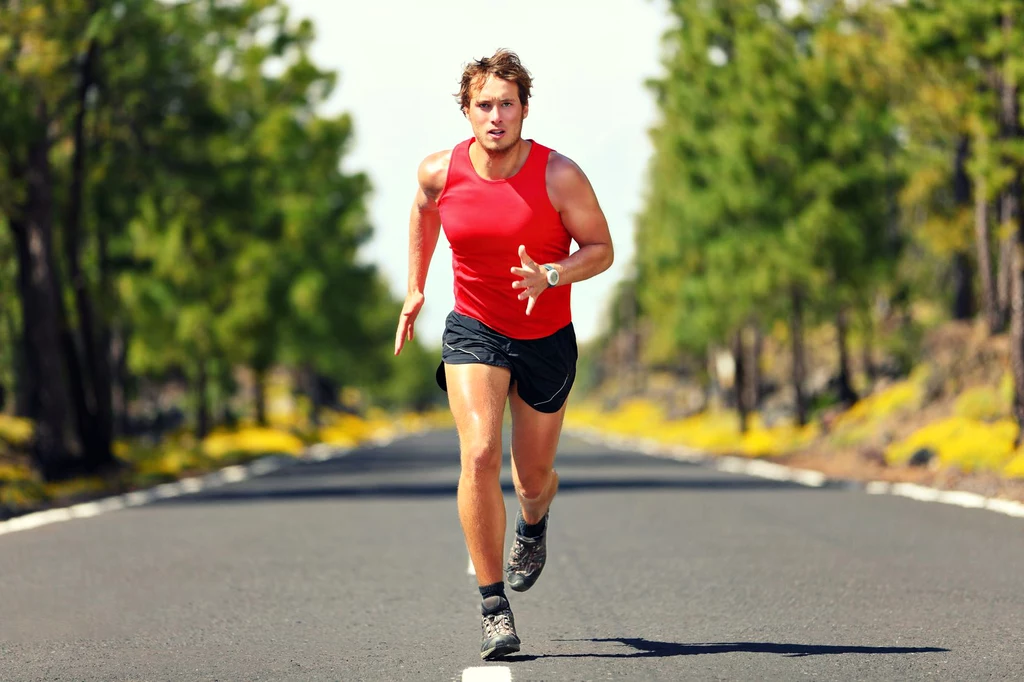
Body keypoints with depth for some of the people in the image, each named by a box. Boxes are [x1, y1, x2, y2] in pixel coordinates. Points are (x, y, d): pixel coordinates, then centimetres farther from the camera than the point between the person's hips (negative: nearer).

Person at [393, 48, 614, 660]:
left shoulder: (559, 176, -16)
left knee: (534, 477, 13)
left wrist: (551, 277, -26)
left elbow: (601, 250, -8)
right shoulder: (441, 171, -9)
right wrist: (416, 288, 16)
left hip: (547, 337, 0)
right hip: (473, 330, 0)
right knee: (479, 455, -21)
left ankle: (533, 524, 53)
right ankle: (494, 606, -15)